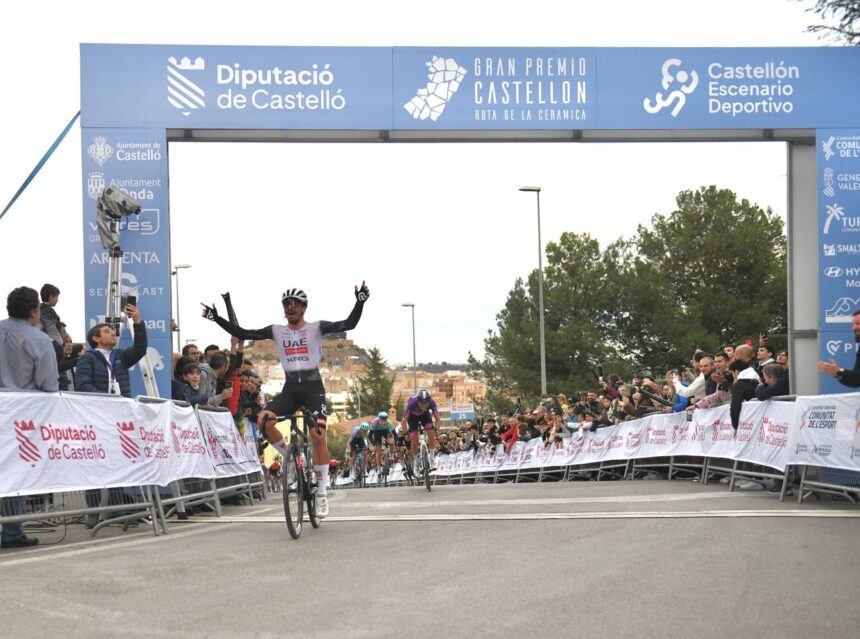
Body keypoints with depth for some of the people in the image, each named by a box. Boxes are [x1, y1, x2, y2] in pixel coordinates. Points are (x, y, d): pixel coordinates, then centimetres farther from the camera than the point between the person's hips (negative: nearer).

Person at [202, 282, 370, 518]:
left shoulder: (316, 327, -1)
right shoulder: (276, 331, 8)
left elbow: (348, 324, -12)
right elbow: (243, 334, 4)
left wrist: (360, 302, -26)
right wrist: (217, 319, -1)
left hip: (313, 387, -3)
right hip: (290, 388, 3)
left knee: (317, 436, -17)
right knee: (264, 420, -24)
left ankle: (322, 493, -5)